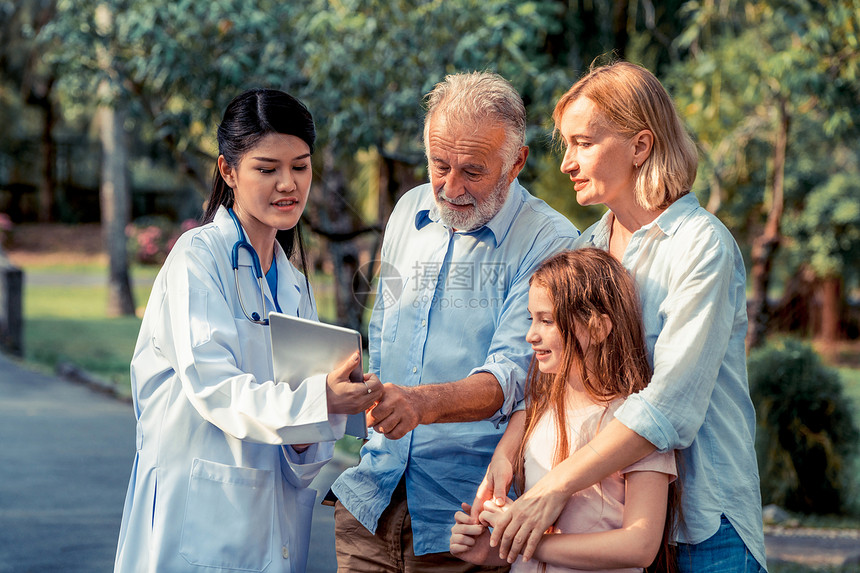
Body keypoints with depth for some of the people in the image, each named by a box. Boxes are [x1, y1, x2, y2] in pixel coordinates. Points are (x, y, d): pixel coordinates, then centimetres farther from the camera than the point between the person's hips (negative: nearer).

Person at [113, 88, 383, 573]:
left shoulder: (295, 284, 16)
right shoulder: (199, 257, -6)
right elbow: (213, 387, -20)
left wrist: (306, 445, -8)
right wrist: (316, 398, -34)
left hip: (277, 525, 7)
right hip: (201, 524, -7)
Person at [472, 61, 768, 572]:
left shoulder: (702, 245, -14)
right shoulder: (589, 247, 9)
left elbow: (672, 402, -23)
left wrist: (556, 487, -28)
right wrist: (507, 452, -12)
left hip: (699, 526, -6)